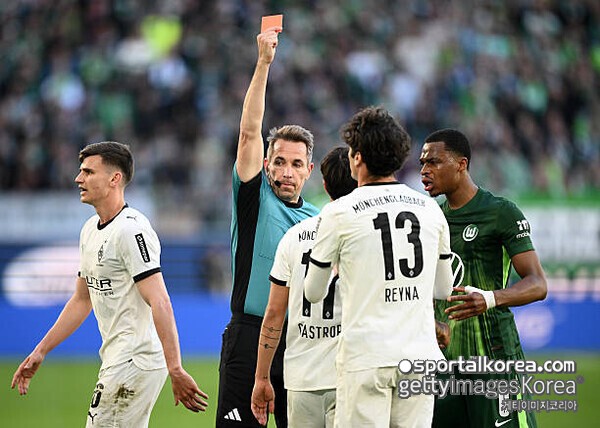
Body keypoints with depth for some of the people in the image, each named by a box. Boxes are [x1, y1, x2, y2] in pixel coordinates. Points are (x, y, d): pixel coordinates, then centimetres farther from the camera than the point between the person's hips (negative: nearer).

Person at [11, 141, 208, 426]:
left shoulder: (131, 229, -16)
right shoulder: (90, 230, 15)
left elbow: (160, 303, -24)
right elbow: (82, 301, 24)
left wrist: (175, 370, -31)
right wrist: (40, 352, 21)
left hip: (136, 361, -10)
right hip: (115, 360, 10)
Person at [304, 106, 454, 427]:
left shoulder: (338, 213, -3)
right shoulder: (430, 209, 8)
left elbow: (313, 293, 9)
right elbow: (444, 289, 20)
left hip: (365, 359, -4)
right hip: (420, 355, 4)